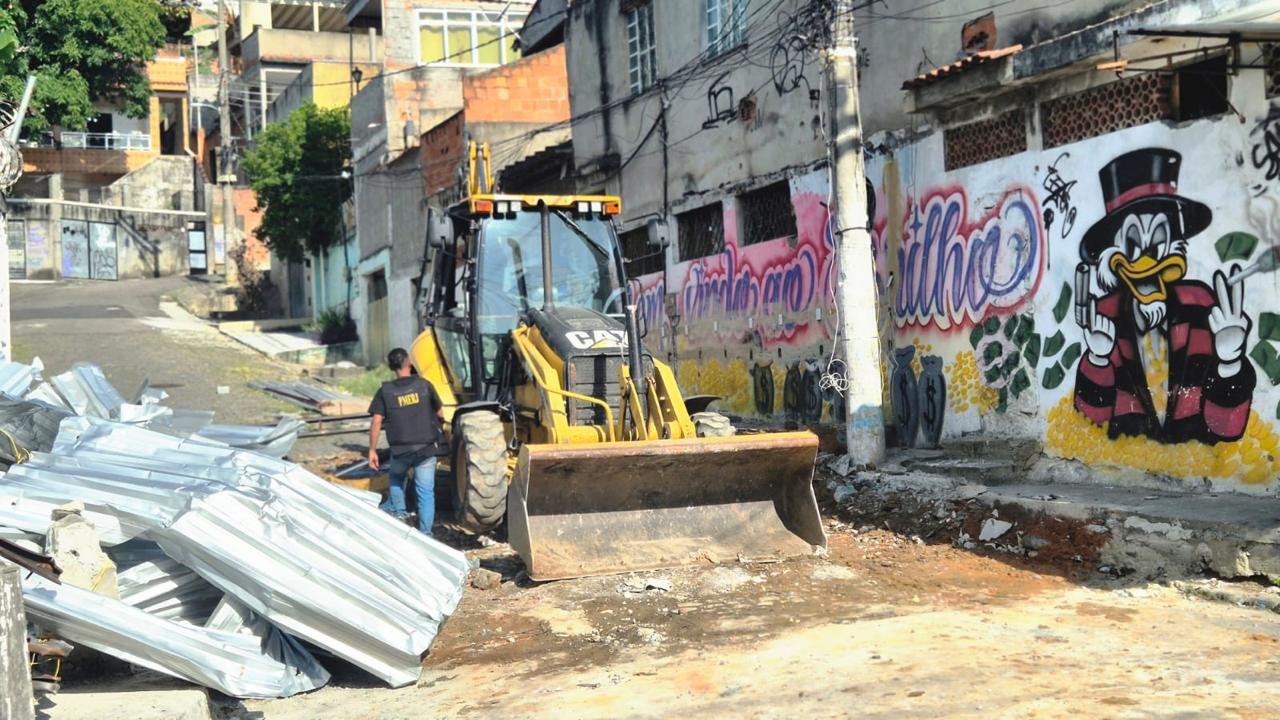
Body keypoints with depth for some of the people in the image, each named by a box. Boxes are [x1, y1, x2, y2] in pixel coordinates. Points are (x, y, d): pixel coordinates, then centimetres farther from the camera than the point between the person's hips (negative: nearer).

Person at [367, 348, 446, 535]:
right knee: (426, 491, 4)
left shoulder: (385, 391, -1)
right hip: (427, 448, -1)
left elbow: (376, 422, -5)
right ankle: (425, 533, 4)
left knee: (395, 476, 32)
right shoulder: (424, 385, -1)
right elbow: (440, 415, 6)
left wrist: (372, 450, 3)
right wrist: (438, 428, 29)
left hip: (400, 450, 1)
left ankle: (397, 509, 33)